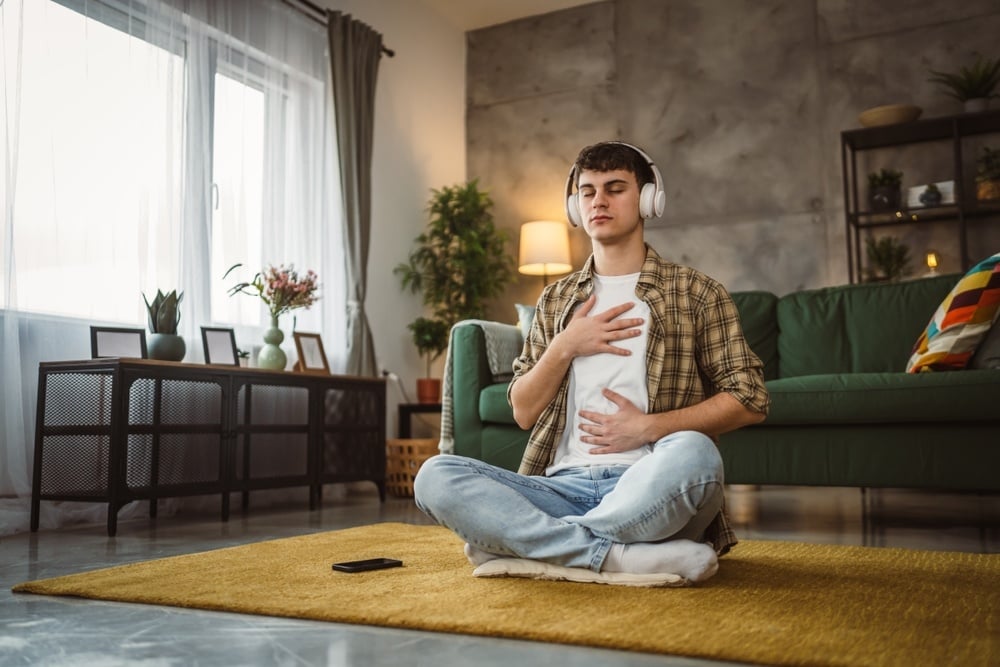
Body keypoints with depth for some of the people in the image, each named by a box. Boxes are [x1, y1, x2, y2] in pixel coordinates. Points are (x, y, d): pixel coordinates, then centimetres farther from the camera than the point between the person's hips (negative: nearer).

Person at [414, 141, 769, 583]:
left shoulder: (695, 293, 10)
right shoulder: (555, 301, 20)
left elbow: (750, 400, 3)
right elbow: (523, 412, 15)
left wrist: (649, 427, -8)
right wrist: (565, 347, -1)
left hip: (646, 487, -2)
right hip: (564, 486, 3)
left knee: (693, 452, -37)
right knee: (435, 476, -21)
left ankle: (527, 544, -22)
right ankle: (621, 555, -28)